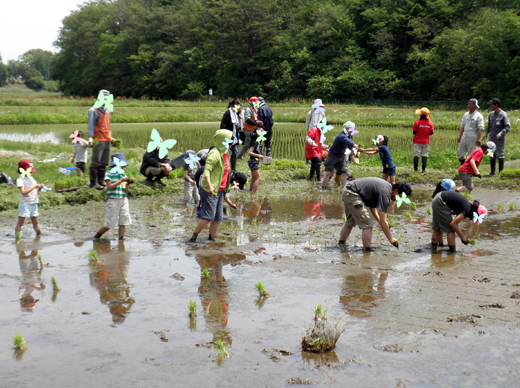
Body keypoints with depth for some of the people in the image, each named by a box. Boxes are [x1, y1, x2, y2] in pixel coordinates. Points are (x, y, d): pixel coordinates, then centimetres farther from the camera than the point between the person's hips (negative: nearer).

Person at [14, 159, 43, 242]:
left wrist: (40, 187, -5)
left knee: (35, 222, 16)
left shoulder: (31, 178, 12)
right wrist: (34, 187, -23)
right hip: (25, 204, -6)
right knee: (20, 223, -5)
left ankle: (39, 235, 27)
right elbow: (23, 192, -21)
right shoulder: (20, 180, -10)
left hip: (34, 203, 6)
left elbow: (36, 191, 16)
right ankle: (17, 239, -4)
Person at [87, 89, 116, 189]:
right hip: (98, 140, -8)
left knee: (104, 162, 10)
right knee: (95, 162, -6)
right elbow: (91, 124, -12)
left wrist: (111, 137, 24)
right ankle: (93, 182, -2)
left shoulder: (107, 111, 19)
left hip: (107, 140, 8)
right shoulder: (94, 110, -5)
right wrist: (90, 137, -21)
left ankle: (101, 181, 17)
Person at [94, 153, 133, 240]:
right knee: (109, 224, -1)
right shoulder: (109, 173, -1)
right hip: (113, 200, -5)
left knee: (123, 222, -1)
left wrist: (127, 184, -8)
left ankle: (121, 238, 4)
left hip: (123, 200, 5)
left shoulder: (123, 175, 13)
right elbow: (110, 186, -13)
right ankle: (97, 236, 18)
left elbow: (126, 191, 11)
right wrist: (121, 181, -16)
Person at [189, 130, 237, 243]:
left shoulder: (225, 154, 17)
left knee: (217, 218, 5)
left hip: (219, 191, 9)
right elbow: (206, 171, -21)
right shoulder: (215, 154, -11)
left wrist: (225, 196, 26)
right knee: (208, 217, -13)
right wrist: (209, 186, -36)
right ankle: (193, 238, -3)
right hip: (210, 191, -9)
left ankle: (211, 239, 12)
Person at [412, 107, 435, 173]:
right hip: (426, 142, 2)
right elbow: (431, 133, 4)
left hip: (417, 141, -2)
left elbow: (414, 132, -5)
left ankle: (416, 168, 7)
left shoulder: (417, 122, -10)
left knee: (416, 155, 5)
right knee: (424, 155, 6)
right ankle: (424, 169, 4)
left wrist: (413, 140, 7)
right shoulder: (430, 123, -2)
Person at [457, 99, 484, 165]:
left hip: (472, 138, -7)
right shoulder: (466, 114, 14)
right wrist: (460, 136, 15)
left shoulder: (478, 116, -5)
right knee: (460, 153, 6)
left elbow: (480, 129, -11)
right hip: (464, 137, 7)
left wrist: (478, 139, -19)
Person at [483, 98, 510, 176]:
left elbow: (508, 127, -11)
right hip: (492, 138, 6)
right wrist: (486, 133, 6)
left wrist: (501, 133, -26)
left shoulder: (503, 114, -7)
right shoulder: (491, 114, 12)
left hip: (500, 139, -6)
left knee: (500, 155, -4)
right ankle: (492, 171, 16)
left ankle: (500, 171, 4)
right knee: (491, 155, 8)